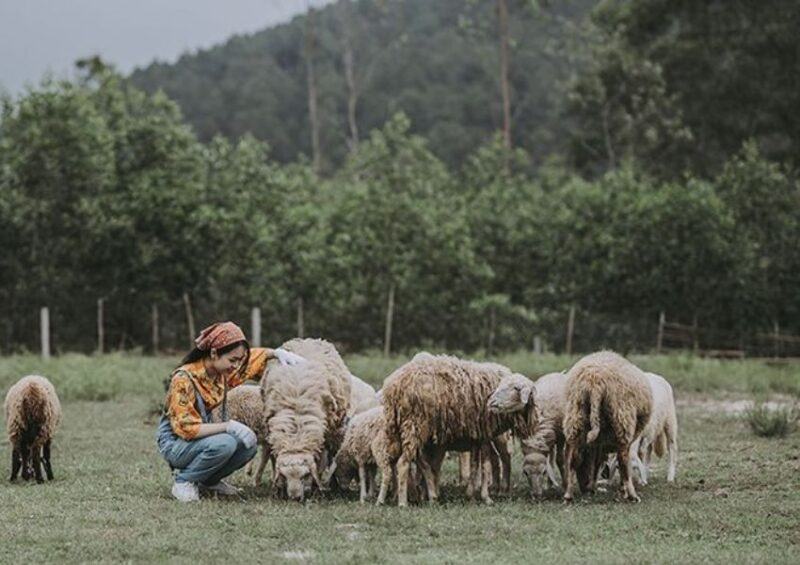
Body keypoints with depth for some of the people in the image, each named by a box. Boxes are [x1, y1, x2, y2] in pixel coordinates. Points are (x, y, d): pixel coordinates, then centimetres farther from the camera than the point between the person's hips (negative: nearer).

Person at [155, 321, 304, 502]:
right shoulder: (184, 380, -26)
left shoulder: (222, 370, -4)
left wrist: (277, 352, -5)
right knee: (224, 444, -32)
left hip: (201, 435, 8)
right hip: (175, 442, -8)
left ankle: (208, 481, 8)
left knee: (249, 443, -13)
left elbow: (256, 356, 15)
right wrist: (228, 426, -32)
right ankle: (183, 481, -11)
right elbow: (186, 428, -28)